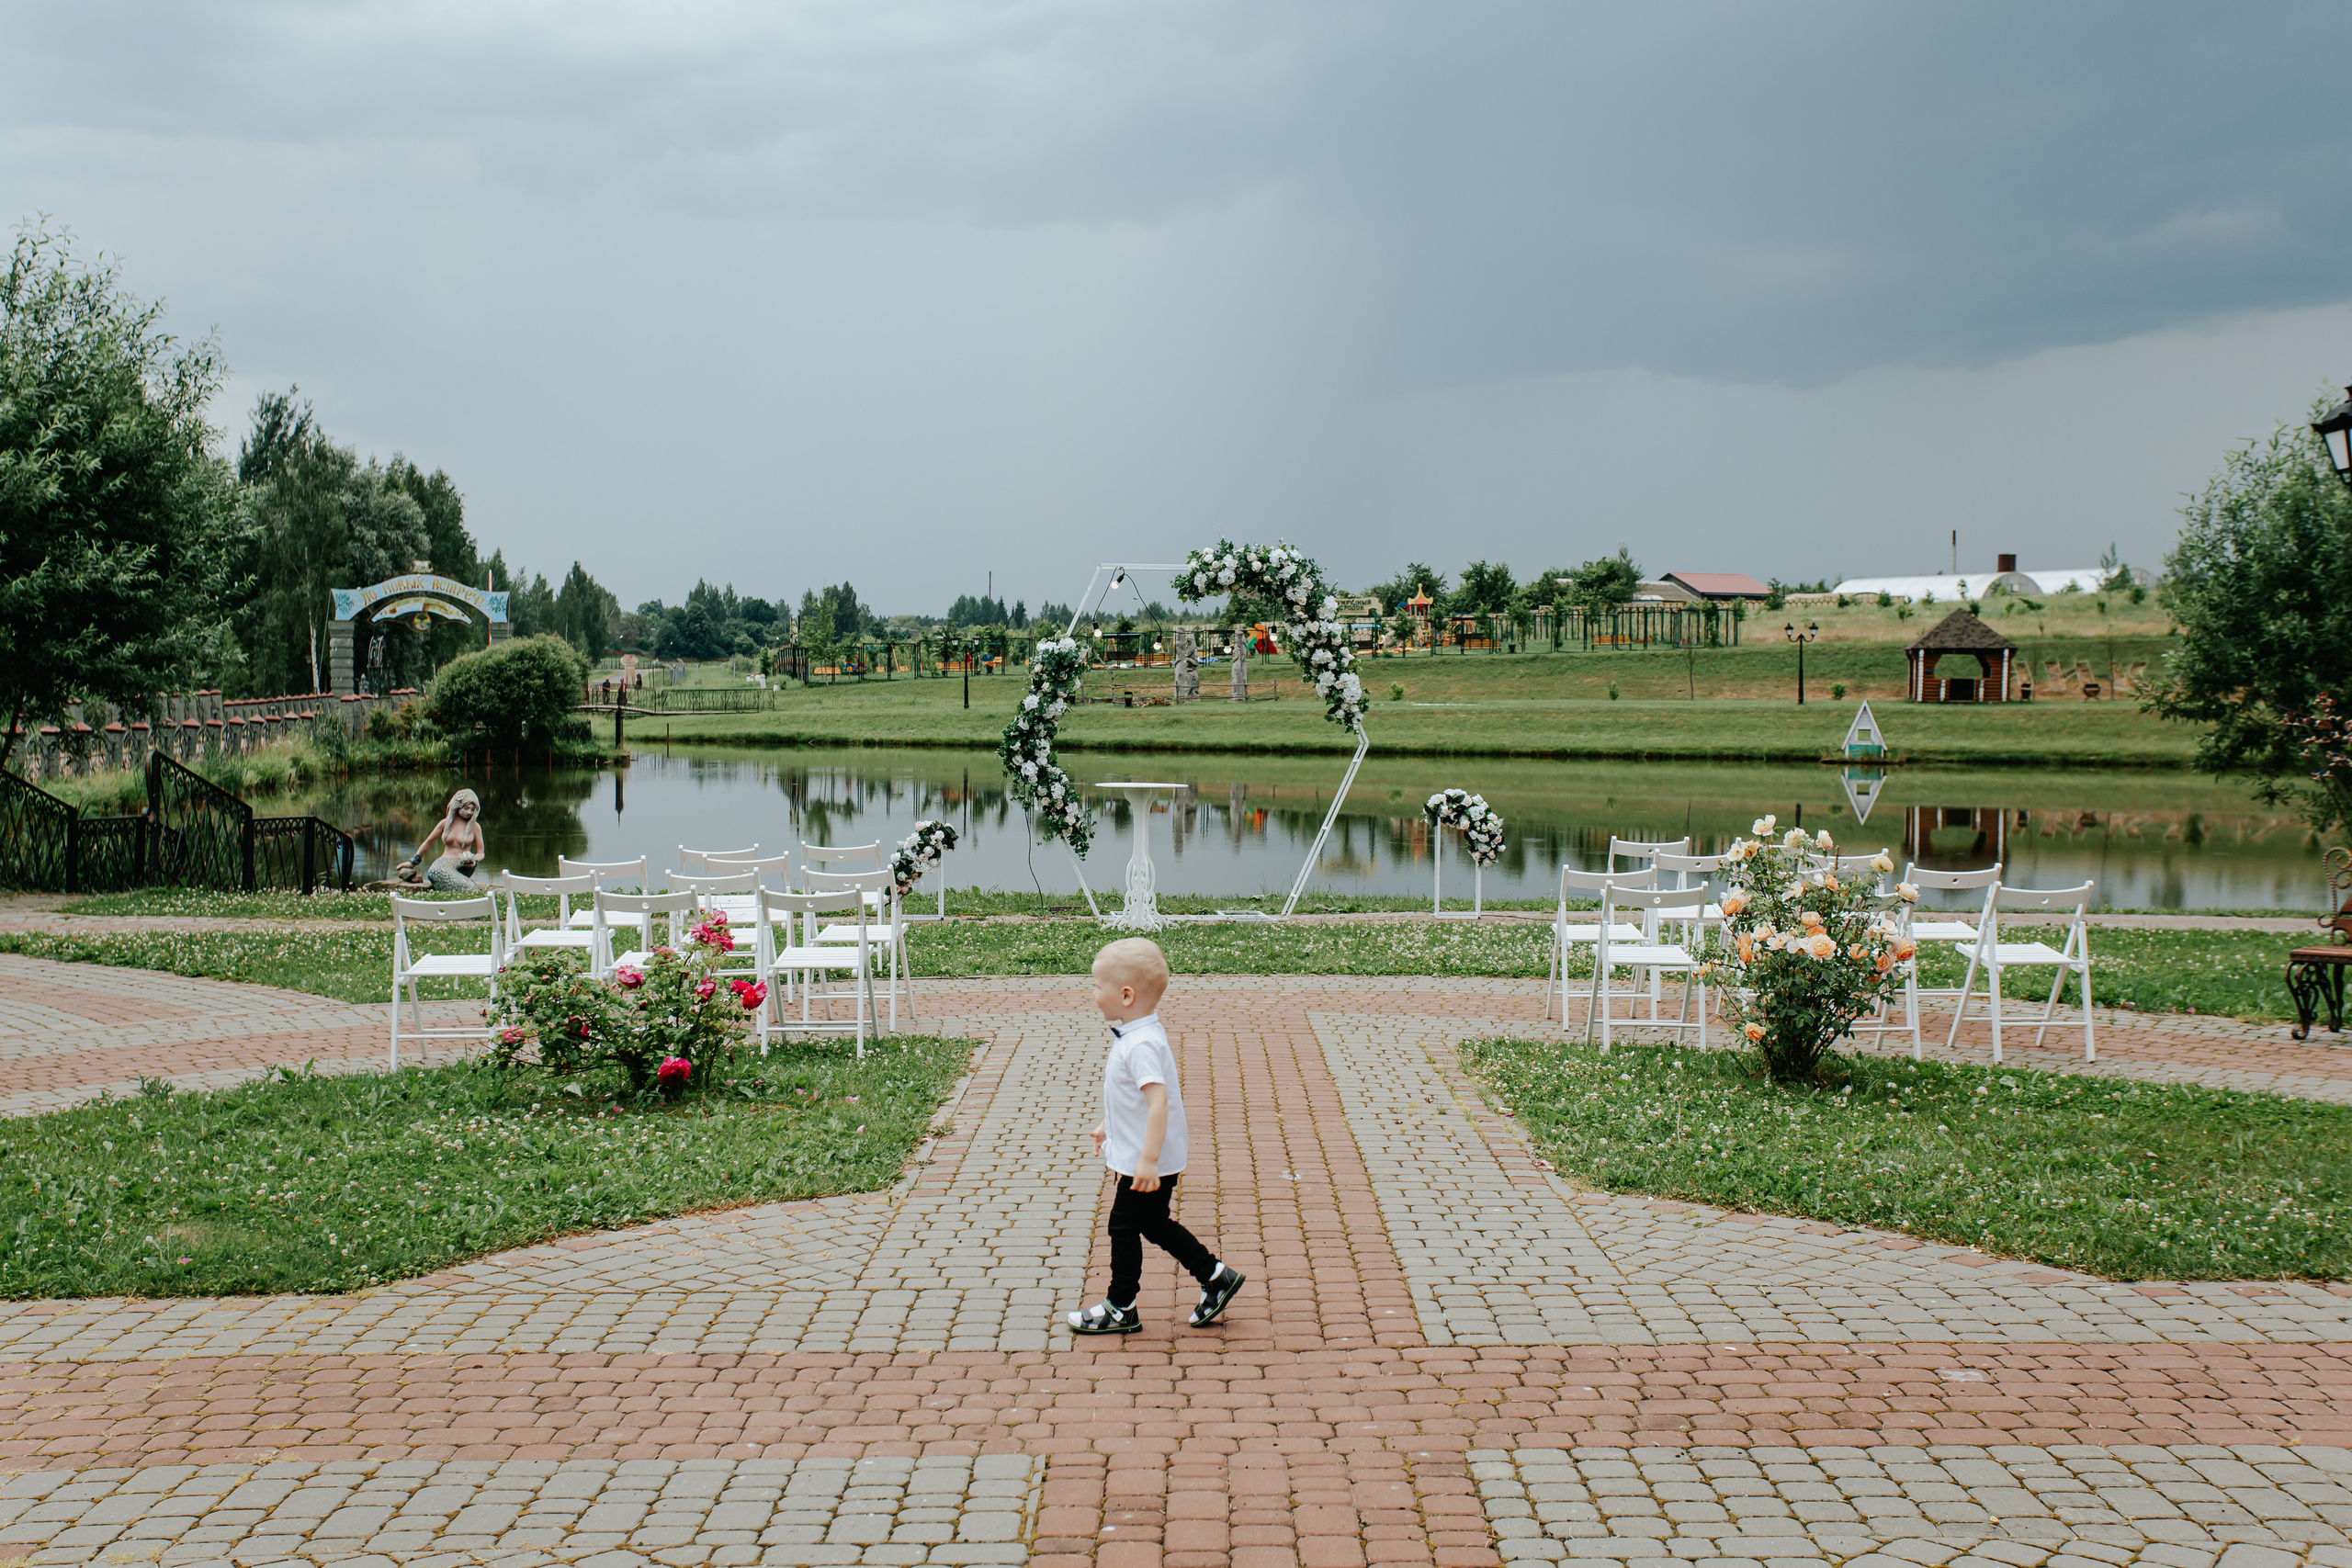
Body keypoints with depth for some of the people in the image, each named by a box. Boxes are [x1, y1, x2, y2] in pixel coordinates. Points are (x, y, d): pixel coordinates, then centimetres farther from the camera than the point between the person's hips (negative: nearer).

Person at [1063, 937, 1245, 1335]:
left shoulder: (1142, 1045, -26)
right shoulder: (1134, 1036, 7)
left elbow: (1158, 1100, -32)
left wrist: (1148, 1159, -34)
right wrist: (1109, 1126, 32)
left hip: (1147, 1164, -10)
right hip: (1139, 1154, 10)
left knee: (1124, 1227, 3)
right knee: (1154, 1225, 19)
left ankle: (1120, 1309, 15)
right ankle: (1216, 1276, 26)